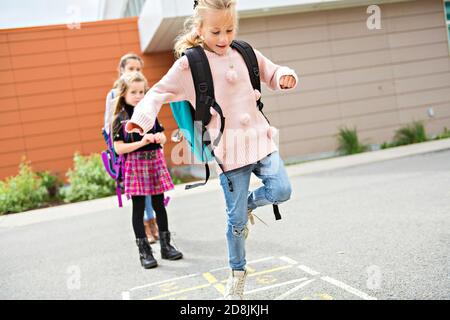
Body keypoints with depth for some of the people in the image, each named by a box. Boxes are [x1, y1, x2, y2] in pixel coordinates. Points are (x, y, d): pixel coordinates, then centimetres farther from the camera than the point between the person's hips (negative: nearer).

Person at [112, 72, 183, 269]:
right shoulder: (120, 119, -5)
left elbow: (162, 137, 15)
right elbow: (119, 148, -12)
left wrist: (159, 137, -8)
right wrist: (141, 142, -22)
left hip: (155, 161, 4)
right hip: (135, 165, -4)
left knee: (159, 204, 10)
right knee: (139, 208, 1)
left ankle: (165, 245, 21)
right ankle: (144, 251, 10)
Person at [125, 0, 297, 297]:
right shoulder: (189, 63, -4)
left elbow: (272, 73, 21)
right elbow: (159, 92, -4)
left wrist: (285, 76, -3)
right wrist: (140, 119, -21)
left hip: (259, 138, 4)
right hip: (228, 148, -4)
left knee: (281, 190, -15)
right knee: (236, 218, 2)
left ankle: (249, 203, 21)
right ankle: (237, 272, 27)